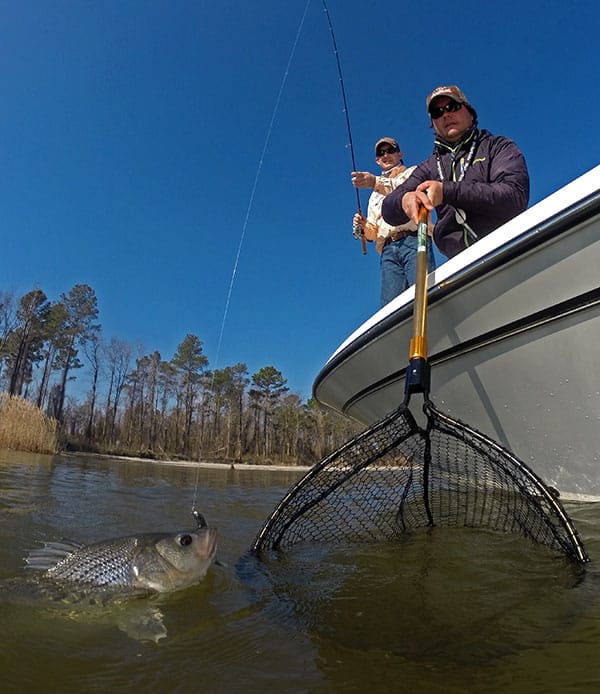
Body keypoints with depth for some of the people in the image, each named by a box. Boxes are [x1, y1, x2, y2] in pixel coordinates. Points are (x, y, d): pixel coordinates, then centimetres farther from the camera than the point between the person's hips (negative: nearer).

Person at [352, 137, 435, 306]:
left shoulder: (413, 172, 21)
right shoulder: (374, 196, 36)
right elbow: (373, 233, 30)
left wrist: (377, 182, -20)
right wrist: (364, 225, 5)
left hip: (414, 240, -4)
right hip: (388, 249, 4)